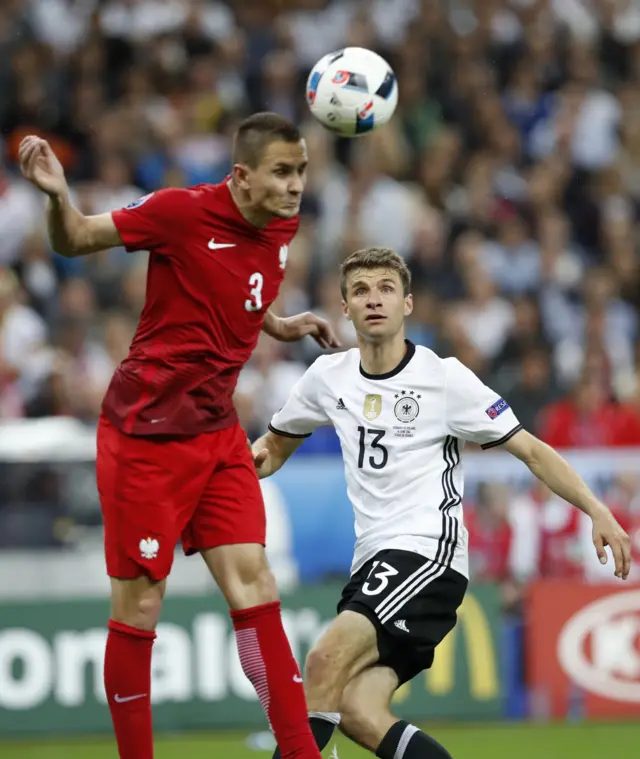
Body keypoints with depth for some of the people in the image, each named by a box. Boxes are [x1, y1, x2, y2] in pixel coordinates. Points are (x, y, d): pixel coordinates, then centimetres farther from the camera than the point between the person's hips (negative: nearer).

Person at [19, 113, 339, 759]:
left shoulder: (282, 228, 5)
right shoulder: (184, 212, -15)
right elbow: (75, 241, -7)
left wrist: (284, 327, 7)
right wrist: (57, 197, -27)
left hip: (217, 433, 6)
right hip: (145, 433, -6)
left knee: (253, 584, -2)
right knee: (139, 605, -2)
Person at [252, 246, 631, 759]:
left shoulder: (444, 377, -4)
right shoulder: (328, 376, 11)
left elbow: (530, 450, -1)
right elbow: (278, 442, 27)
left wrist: (596, 510, -12)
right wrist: (258, 458, 3)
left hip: (429, 552, -6)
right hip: (373, 560, 6)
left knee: (326, 661, -26)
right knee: (357, 712, -14)